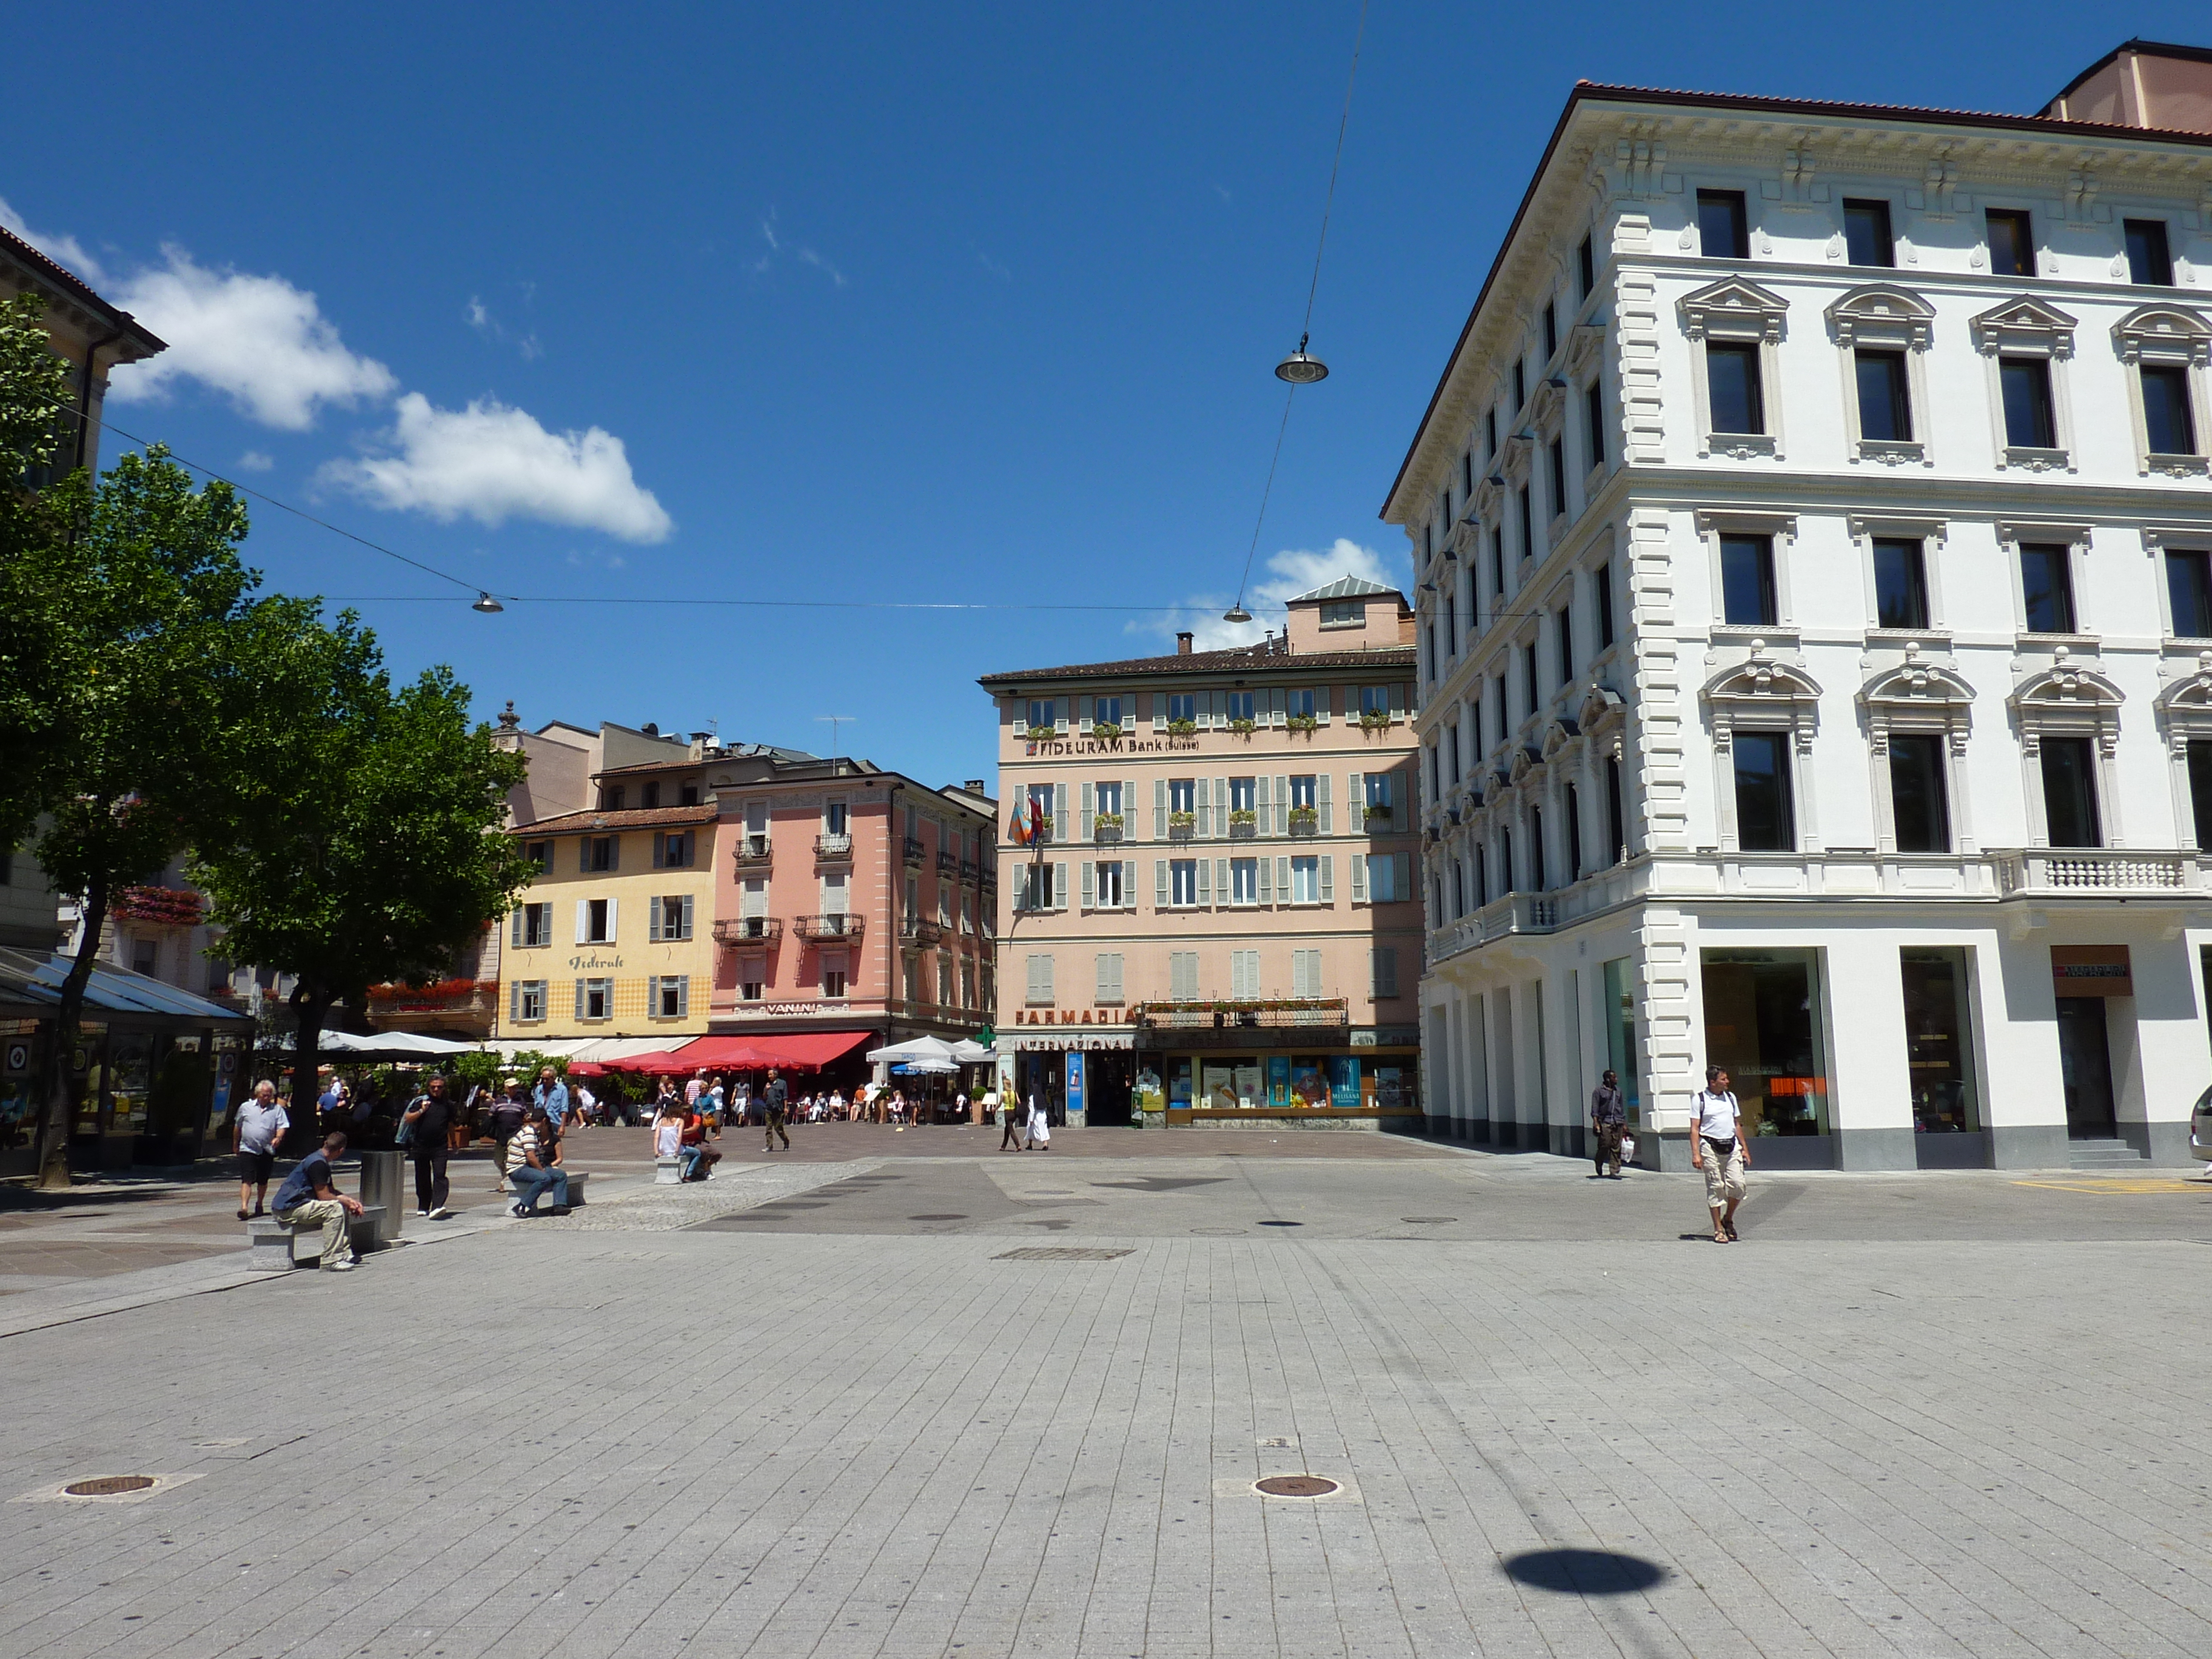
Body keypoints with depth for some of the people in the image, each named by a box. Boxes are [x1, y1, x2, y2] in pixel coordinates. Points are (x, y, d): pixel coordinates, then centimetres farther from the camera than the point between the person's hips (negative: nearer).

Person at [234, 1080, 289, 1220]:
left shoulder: (277, 1109, 4)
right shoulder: (246, 1107, 6)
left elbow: (282, 1126, -3)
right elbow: (237, 1127, 17)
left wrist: (278, 1137, -22)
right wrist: (235, 1144, 20)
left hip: (266, 1151, 1)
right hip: (247, 1149, -1)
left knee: (263, 1181, 13)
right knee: (247, 1180, -12)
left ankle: (259, 1204, 32)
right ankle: (243, 1207, -19)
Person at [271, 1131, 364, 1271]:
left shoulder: (322, 1162, 16)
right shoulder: (318, 1163, -18)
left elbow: (332, 1191, 22)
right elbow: (324, 1196, -19)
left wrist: (350, 1201, 7)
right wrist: (347, 1203, -6)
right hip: (289, 1209, -11)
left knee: (342, 1207, 10)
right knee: (335, 1208, -24)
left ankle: (342, 1254, 8)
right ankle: (331, 1260, -23)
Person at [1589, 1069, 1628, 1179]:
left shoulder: (1618, 1091, 17)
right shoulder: (1598, 1091, 0)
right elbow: (1595, 1109, -3)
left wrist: (1624, 1123, 20)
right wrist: (1596, 1123, -12)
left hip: (1617, 1123, 5)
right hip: (1605, 1122, -5)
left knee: (1616, 1147, 1)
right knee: (1605, 1145, -9)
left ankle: (1615, 1171, 4)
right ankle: (1599, 1164, 19)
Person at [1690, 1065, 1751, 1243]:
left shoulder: (1730, 1098, 14)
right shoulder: (1699, 1099, -2)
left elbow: (1737, 1124, 21)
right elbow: (1694, 1128, -4)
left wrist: (1744, 1148, 17)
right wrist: (1695, 1154, -12)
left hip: (1732, 1146, 4)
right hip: (1711, 1148, -4)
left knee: (1738, 1184, -7)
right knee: (1716, 1188, -1)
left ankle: (1728, 1219, 17)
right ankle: (1718, 1230, 7)